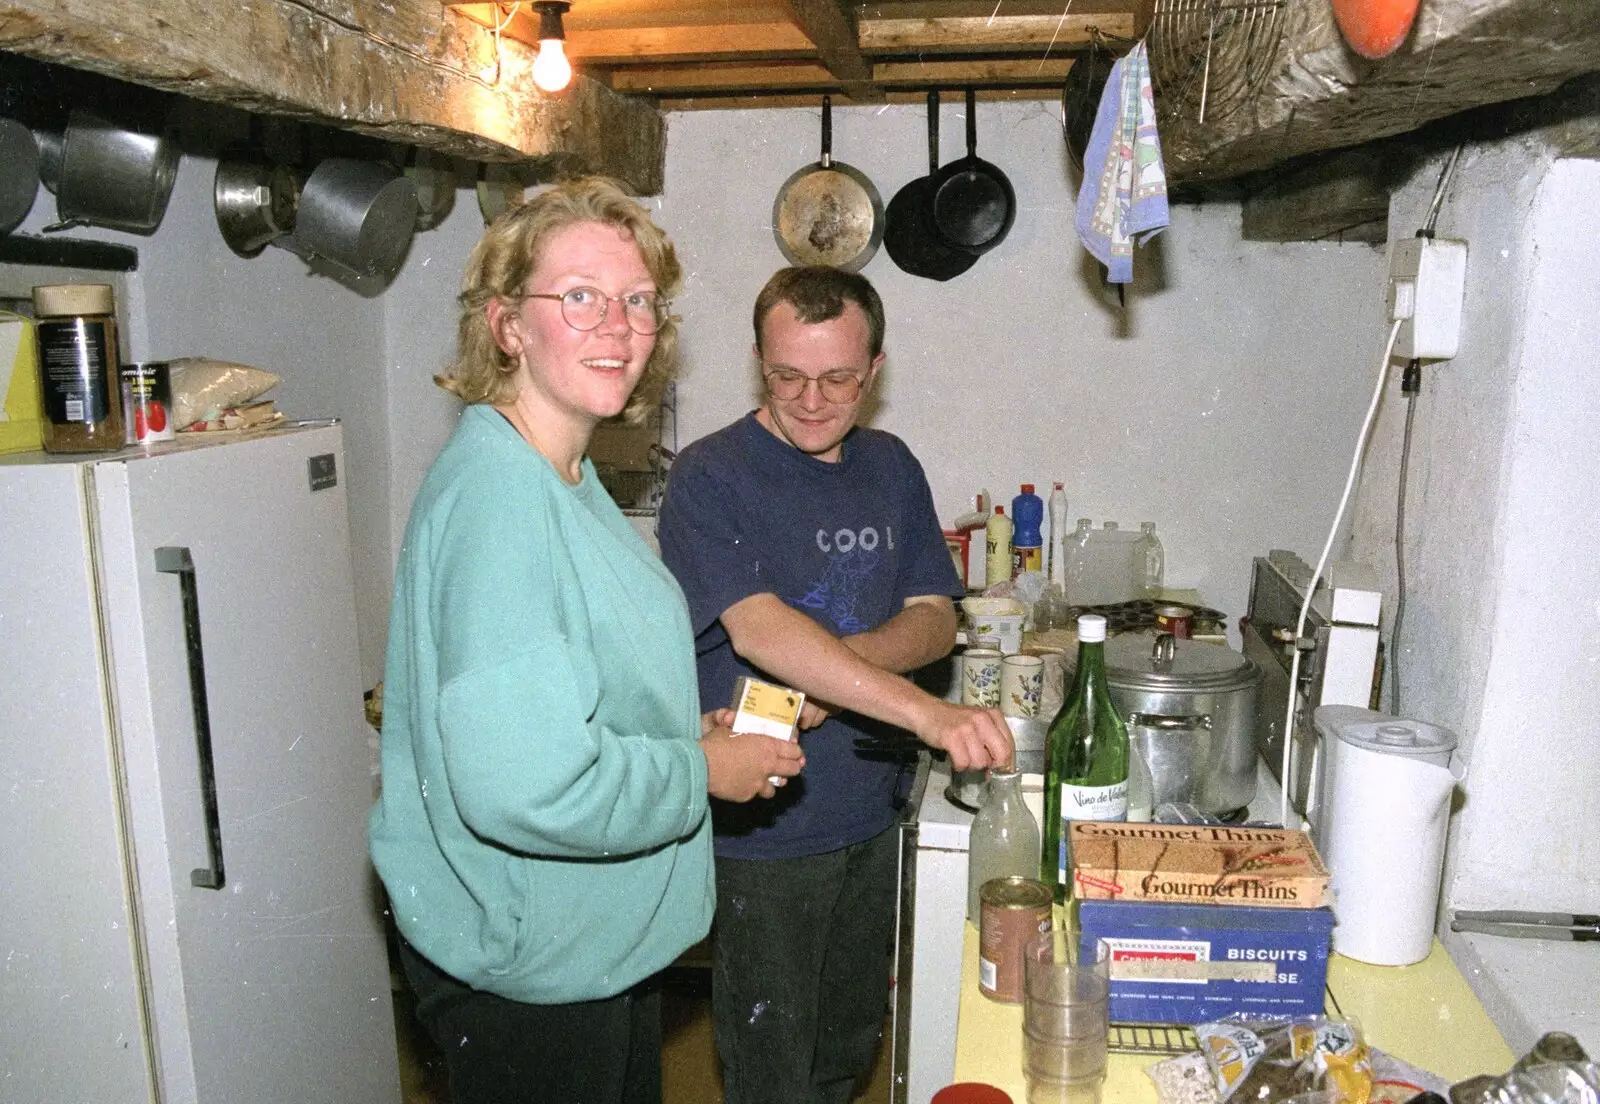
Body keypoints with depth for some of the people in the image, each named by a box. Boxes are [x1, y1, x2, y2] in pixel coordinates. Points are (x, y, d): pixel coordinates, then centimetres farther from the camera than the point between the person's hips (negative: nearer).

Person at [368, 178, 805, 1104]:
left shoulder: (565, 477, 6)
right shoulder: (495, 492, -26)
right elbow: (526, 785, -34)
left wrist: (689, 729, 2)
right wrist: (702, 771, -19)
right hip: (528, 969, -9)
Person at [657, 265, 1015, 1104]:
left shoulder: (890, 468, 5)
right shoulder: (711, 477, -15)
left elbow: (934, 618, 2)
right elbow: (757, 627, -28)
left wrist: (839, 656, -19)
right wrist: (926, 713, -38)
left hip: (867, 819, 6)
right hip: (760, 835, -5)